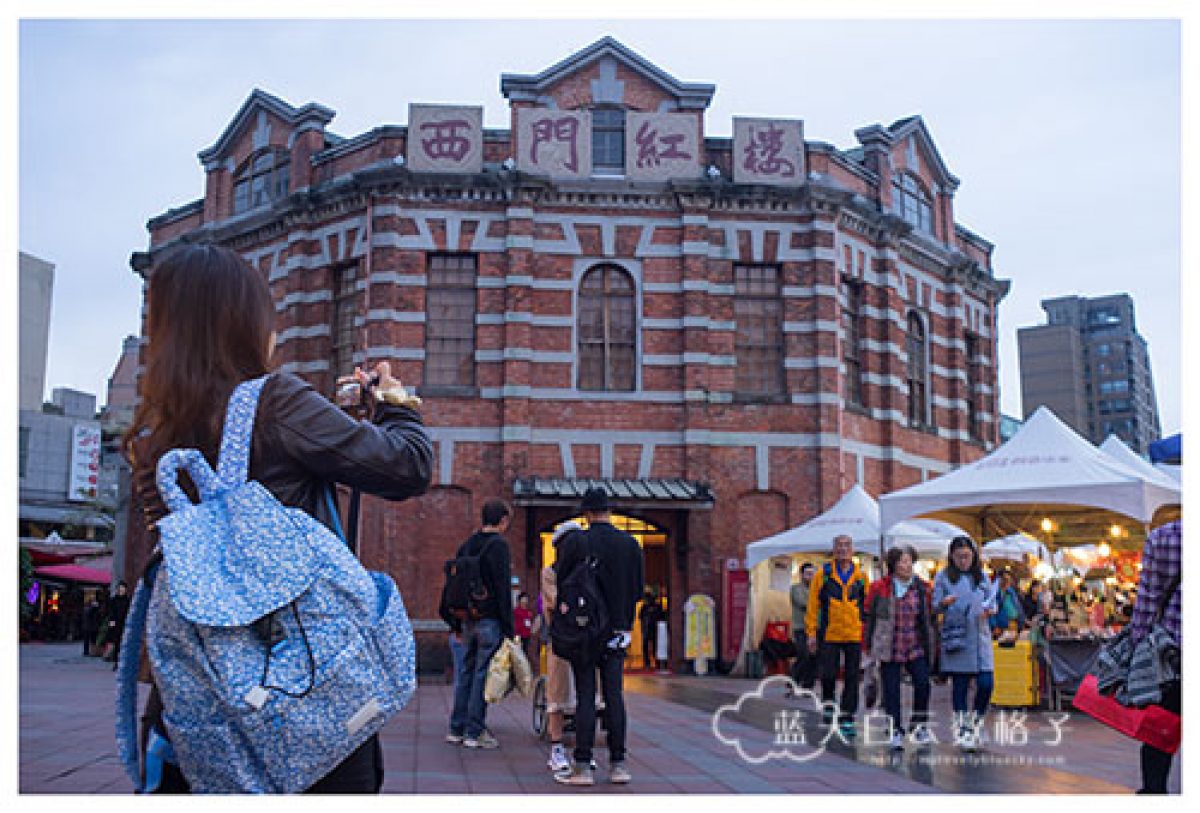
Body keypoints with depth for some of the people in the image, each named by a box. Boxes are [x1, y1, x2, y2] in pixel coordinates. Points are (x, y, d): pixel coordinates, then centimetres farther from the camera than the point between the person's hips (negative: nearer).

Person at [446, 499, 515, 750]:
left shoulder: (466, 545, 14)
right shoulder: (498, 545, -10)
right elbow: (503, 589, -14)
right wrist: (508, 626, -12)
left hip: (468, 619, 7)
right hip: (490, 621, -7)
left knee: (465, 672, 13)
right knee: (483, 673, -3)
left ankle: (457, 729, 17)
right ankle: (475, 732, 1)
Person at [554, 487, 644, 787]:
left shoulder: (575, 543, -9)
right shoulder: (631, 544, 1)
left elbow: (560, 582, -4)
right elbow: (639, 588, 6)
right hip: (618, 630, 3)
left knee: (585, 697, -1)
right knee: (614, 695, 7)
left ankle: (582, 766, 1)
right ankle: (618, 764, 9)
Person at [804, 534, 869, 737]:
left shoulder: (861, 576, 6)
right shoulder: (823, 574, 0)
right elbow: (813, 605, 1)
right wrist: (811, 632, -2)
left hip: (854, 636, 2)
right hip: (829, 635, -1)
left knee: (852, 678, 4)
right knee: (828, 674, 1)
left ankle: (846, 719, 13)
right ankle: (828, 702, 30)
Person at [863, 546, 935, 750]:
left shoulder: (921, 588, 3)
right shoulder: (879, 588, -4)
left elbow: (928, 618, 10)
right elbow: (868, 616, 1)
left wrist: (928, 645, 8)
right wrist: (867, 645, 0)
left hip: (915, 648, 2)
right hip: (888, 648, -1)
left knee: (923, 683, -9)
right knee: (891, 690, 2)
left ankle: (919, 725, 13)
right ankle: (896, 732, 14)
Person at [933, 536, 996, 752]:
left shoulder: (982, 576, 12)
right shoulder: (944, 577, 4)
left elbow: (993, 601, 13)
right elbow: (935, 607, 1)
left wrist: (989, 609, -10)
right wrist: (944, 603, -21)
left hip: (980, 636, 2)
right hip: (956, 636, -2)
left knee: (986, 684, -4)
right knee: (959, 685, 2)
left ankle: (976, 723, 19)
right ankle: (961, 729, 14)